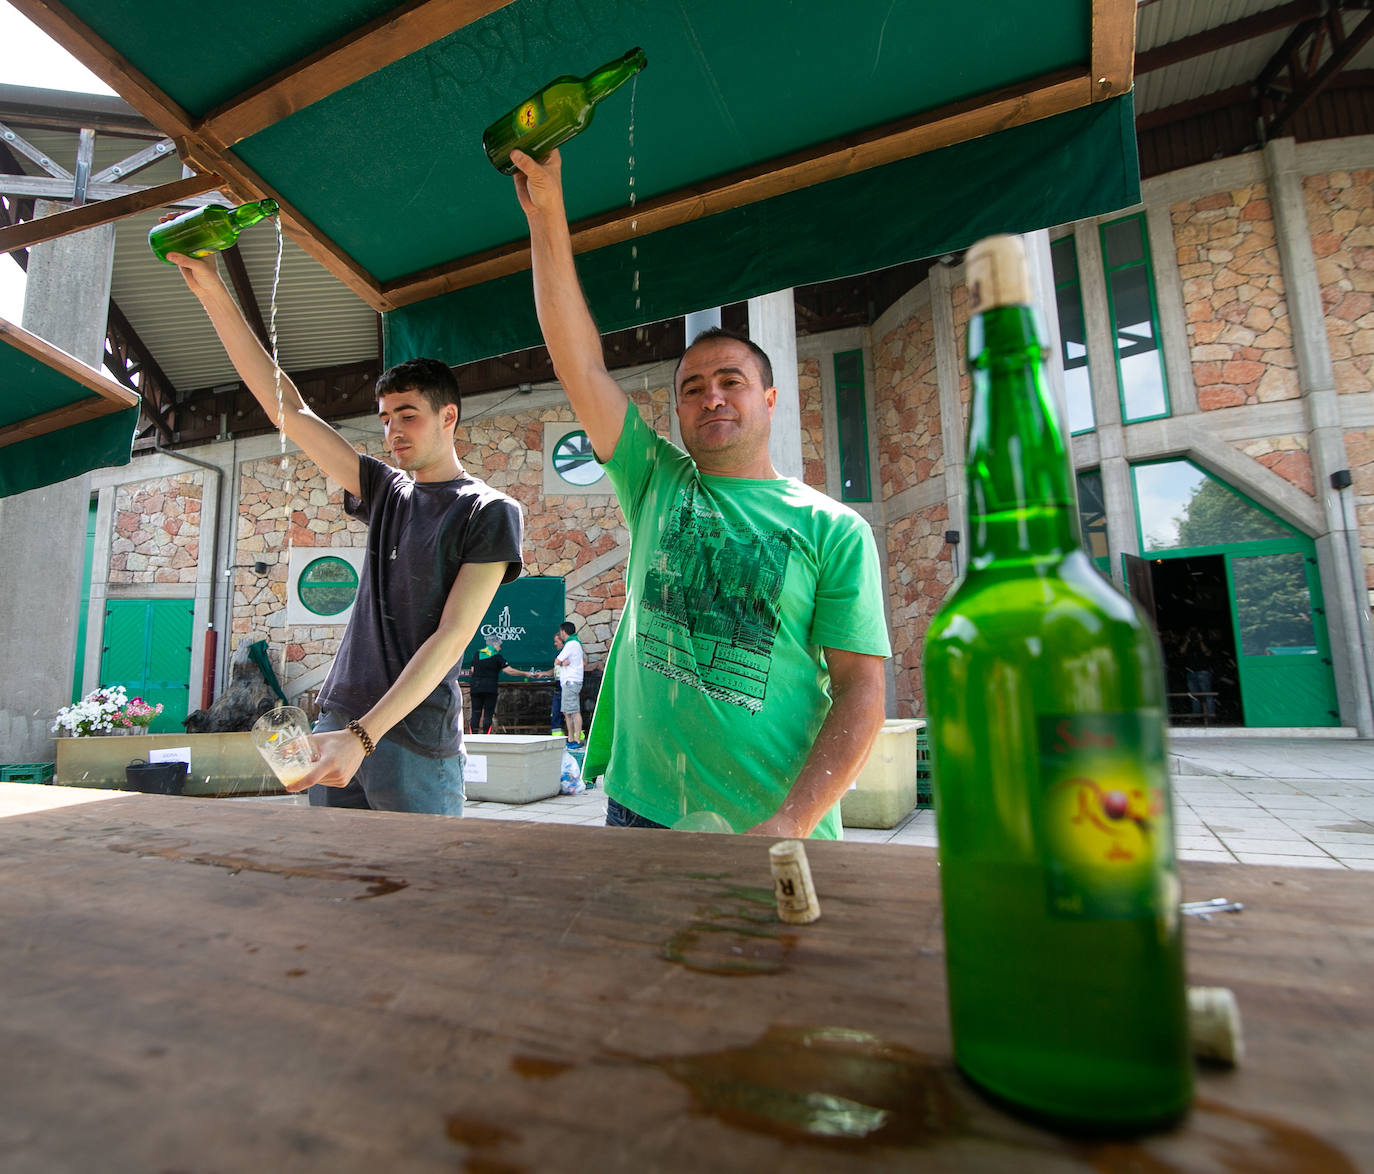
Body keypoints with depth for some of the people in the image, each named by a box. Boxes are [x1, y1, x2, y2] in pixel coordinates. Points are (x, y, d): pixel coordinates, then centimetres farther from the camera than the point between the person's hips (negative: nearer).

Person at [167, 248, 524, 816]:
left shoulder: (490, 512, -6)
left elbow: (450, 637, -13)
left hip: (414, 739, -6)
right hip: (337, 721, 6)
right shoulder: (386, 491, 13)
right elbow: (287, 408, 14)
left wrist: (364, 734, -19)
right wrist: (213, 293, 10)